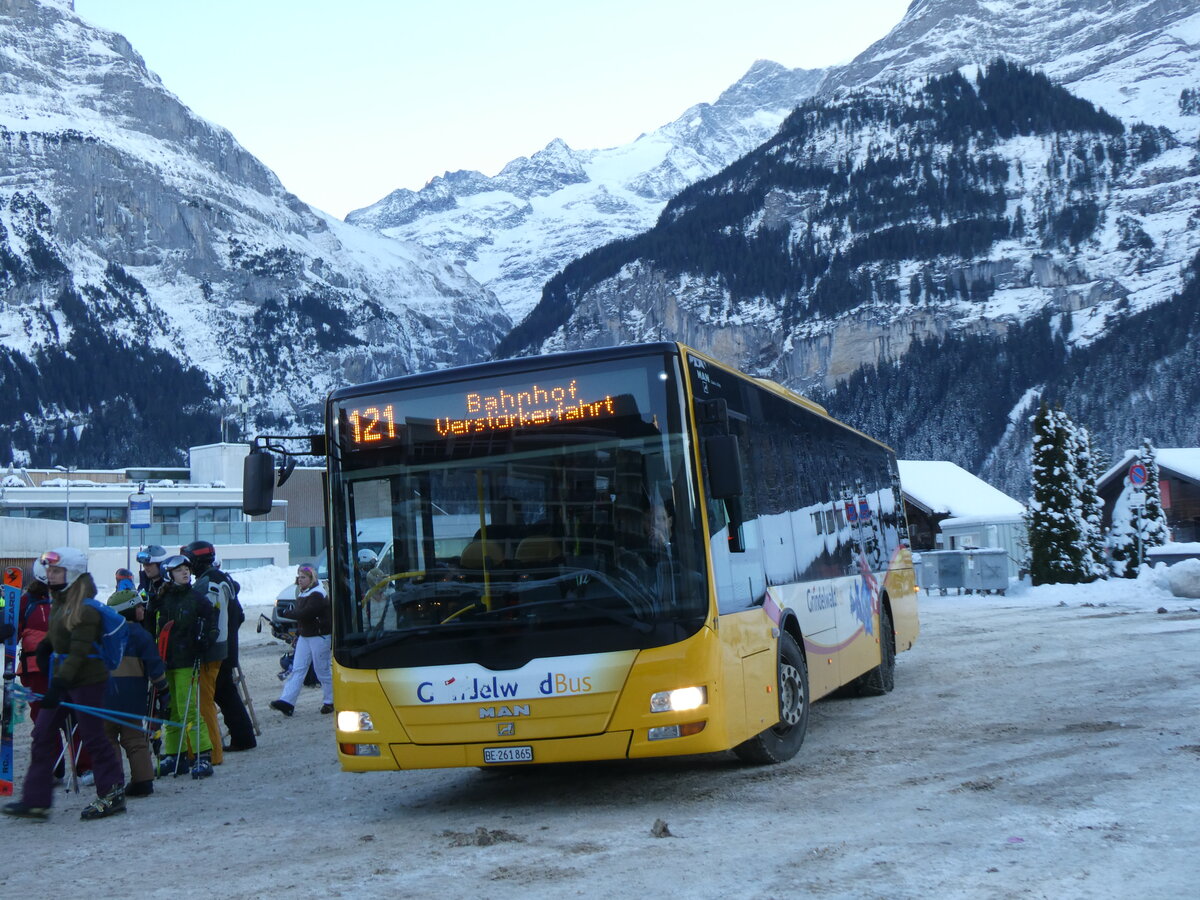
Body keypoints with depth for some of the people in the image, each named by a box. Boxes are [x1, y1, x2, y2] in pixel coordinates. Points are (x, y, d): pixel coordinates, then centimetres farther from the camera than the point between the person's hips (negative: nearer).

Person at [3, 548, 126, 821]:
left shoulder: (85, 608, -19)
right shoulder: (60, 602, 9)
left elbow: (78, 652, -23)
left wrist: (58, 685, -27)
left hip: (86, 680, -9)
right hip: (63, 677, 9)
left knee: (92, 736, 0)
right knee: (43, 734, 6)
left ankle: (112, 794, 14)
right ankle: (35, 800, 10)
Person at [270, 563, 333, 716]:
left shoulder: (317, 595, -16)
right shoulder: (302, 594, 15)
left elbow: (305, 614, -26)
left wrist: (292, 612, -9)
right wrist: (297, 634, 13)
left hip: (319, 637, -9)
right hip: (304, 636, 9)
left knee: (323, 670, -1)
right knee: (297, 669, 1)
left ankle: (331, 701, 12)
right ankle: (287, 701, -5)